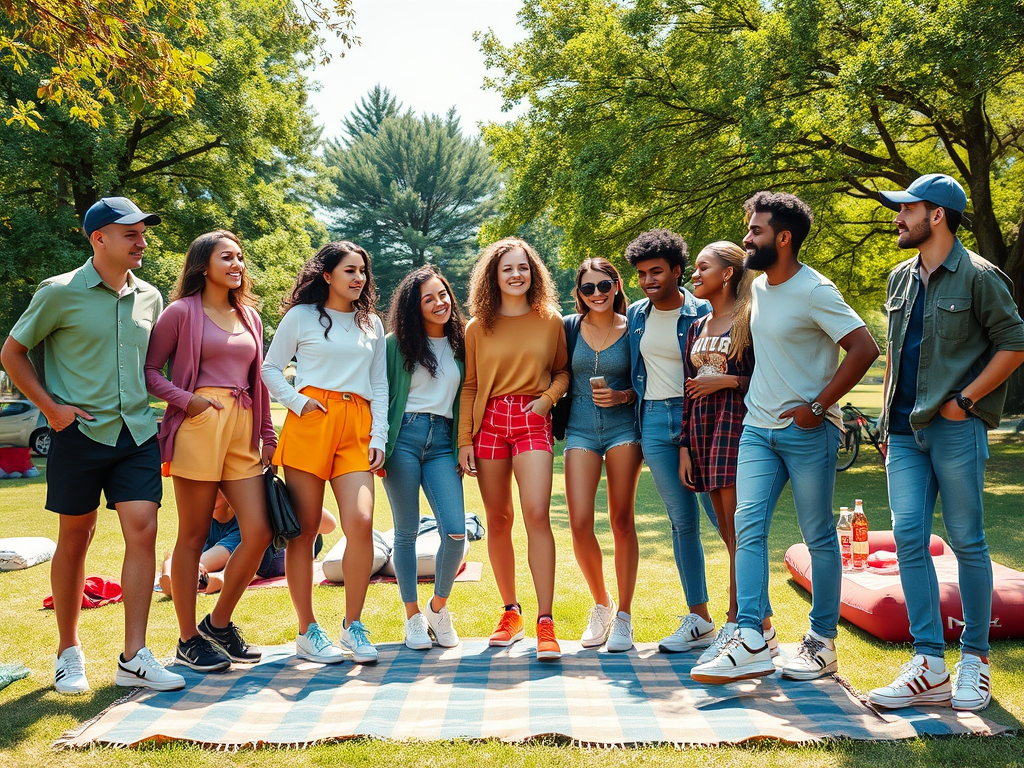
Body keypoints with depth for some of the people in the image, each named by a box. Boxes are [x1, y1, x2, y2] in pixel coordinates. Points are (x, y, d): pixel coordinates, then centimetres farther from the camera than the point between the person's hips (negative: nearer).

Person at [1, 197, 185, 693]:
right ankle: (68, 652, 23)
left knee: (143, 531, -7)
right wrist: (50, 406, -6)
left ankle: (133, 659, -1)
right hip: (80, 431, -3)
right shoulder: (60, 293, -5)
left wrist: (159, 404, 10)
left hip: (137, 432, 3)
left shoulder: (149, 297, 9)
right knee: (75, 536, 7)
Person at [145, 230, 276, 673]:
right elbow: (149, 370, 0)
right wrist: (186, 400, -14)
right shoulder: (183, 312, 2)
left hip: (243, 430, 6)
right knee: (193, 536, 1)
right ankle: (188, 640, 13)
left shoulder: (249, 316, 18)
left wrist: (267, 435, 15)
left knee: (259, 532, -2)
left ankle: (219, 624, 17)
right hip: (199, 426, -5)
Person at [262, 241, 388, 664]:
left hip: (357, 428, 3)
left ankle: (353, 625, -2)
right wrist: (296, 401, -8)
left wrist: (379, 436, 6)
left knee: (360, 523, -15)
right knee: (304, 530, -2)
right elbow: (270, 368, 9)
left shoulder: (372, 323, 19)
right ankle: (307, 632, 8)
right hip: (310, 423, -2)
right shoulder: (302, 316, 8)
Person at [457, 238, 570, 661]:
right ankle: (510, 611, 21)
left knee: (536, 513, -17)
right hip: (489, 420, 2)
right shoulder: (478, 327, 9)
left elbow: (563, 371, 16)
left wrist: (548, 397, -5)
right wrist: (464, 441, 3)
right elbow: (469, 386, 9)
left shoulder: (550, 321, 8)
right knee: (498, 519, 6)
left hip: (532, 420, -2)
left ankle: (545, 622, -16)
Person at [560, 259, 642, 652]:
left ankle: (623, 615, 11)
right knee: (580, 524, -8)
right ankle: (601, 604, 16)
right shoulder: (569, 327, 5)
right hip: (580, 429, 1)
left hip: (623, 427, -1)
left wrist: (622, 396, -13)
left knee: (622, 521, 0)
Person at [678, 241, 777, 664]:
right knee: (728, 533, 8)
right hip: (702, 427, 7)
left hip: (736, 423, -7)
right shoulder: (697, 327, 18)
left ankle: (735, 626, -5)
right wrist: (684, 447, 11)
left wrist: (729, 380, -12)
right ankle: (761, 627, 15)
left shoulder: (750, 320, -3)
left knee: (737, 533, -8)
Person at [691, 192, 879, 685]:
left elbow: (864, 348, -17)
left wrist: (817, 407, -16)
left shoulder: (815, 291, -13)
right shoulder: (757, 287, 11)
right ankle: (751, 644, -6)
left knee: (818, 537, 4)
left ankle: (822, 642, 16)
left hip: (807, 432, -7)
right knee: (747, 528, -4)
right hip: (758, 428, 7)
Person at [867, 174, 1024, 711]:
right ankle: (928, 668, 1)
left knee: (966, 541, 1)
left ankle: (975, 659, 15)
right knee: (908, 535, -3)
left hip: (956, 427, -6)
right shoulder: (901, 279, 15)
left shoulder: (977, 276, -4)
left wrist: (966, 399, -11)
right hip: (906, 431, 6)